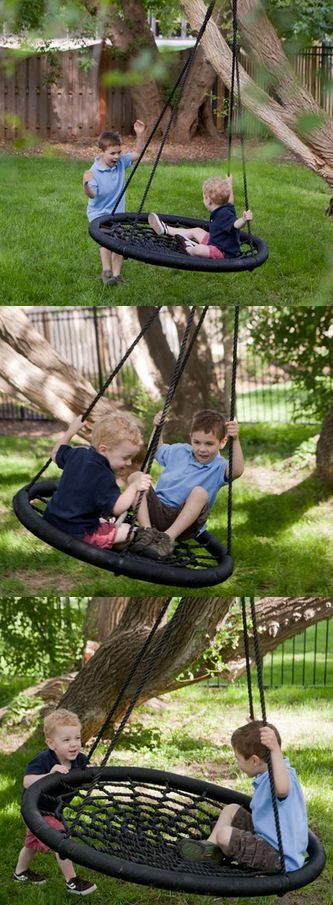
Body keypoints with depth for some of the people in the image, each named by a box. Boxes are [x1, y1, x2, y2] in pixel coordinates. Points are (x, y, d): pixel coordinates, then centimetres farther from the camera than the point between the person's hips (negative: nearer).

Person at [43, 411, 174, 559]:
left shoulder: (77, 454, 1)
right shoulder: (103, 477, -25)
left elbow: (56, 454, 22)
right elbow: (117, 508, -29)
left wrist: (70, 432, 28)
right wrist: (134, 486, -30)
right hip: (78, 533, -9)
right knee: (130, 532, -3)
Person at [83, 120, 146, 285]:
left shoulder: (121, 162, -4)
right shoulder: (95, 171, -22)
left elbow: (137, 154, 8)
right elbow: (92, 194, -27)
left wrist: (140, 135, -6)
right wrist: (86, 184, -48)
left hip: (117, 213, 6)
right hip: (99, 212, -6)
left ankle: (116, 273, 14)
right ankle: (106, 270, -16)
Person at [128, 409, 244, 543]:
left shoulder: (219, 467, -4)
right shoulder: (179, 451, 13)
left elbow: (237, 471, -28)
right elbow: (157, 450, 33)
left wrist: (235, 440, -39)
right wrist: (157, 428, 17)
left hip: (184, 522, -5)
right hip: (158, 510, 5)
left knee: (200, 492, -33)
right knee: (136, 478, -14)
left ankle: (169, 536, -36)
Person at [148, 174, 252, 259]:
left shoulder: (224, 213, -27)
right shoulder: (224, 208, 1)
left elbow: (236, 224, -43)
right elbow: (229, 201, 24)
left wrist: (244, 219, -65)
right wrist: (229, 184, 40)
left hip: (224, 253, -11)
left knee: (198, 249, -35)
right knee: (197, 231, 26)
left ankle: (189, 248, -2)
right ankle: (166, 230, 39)